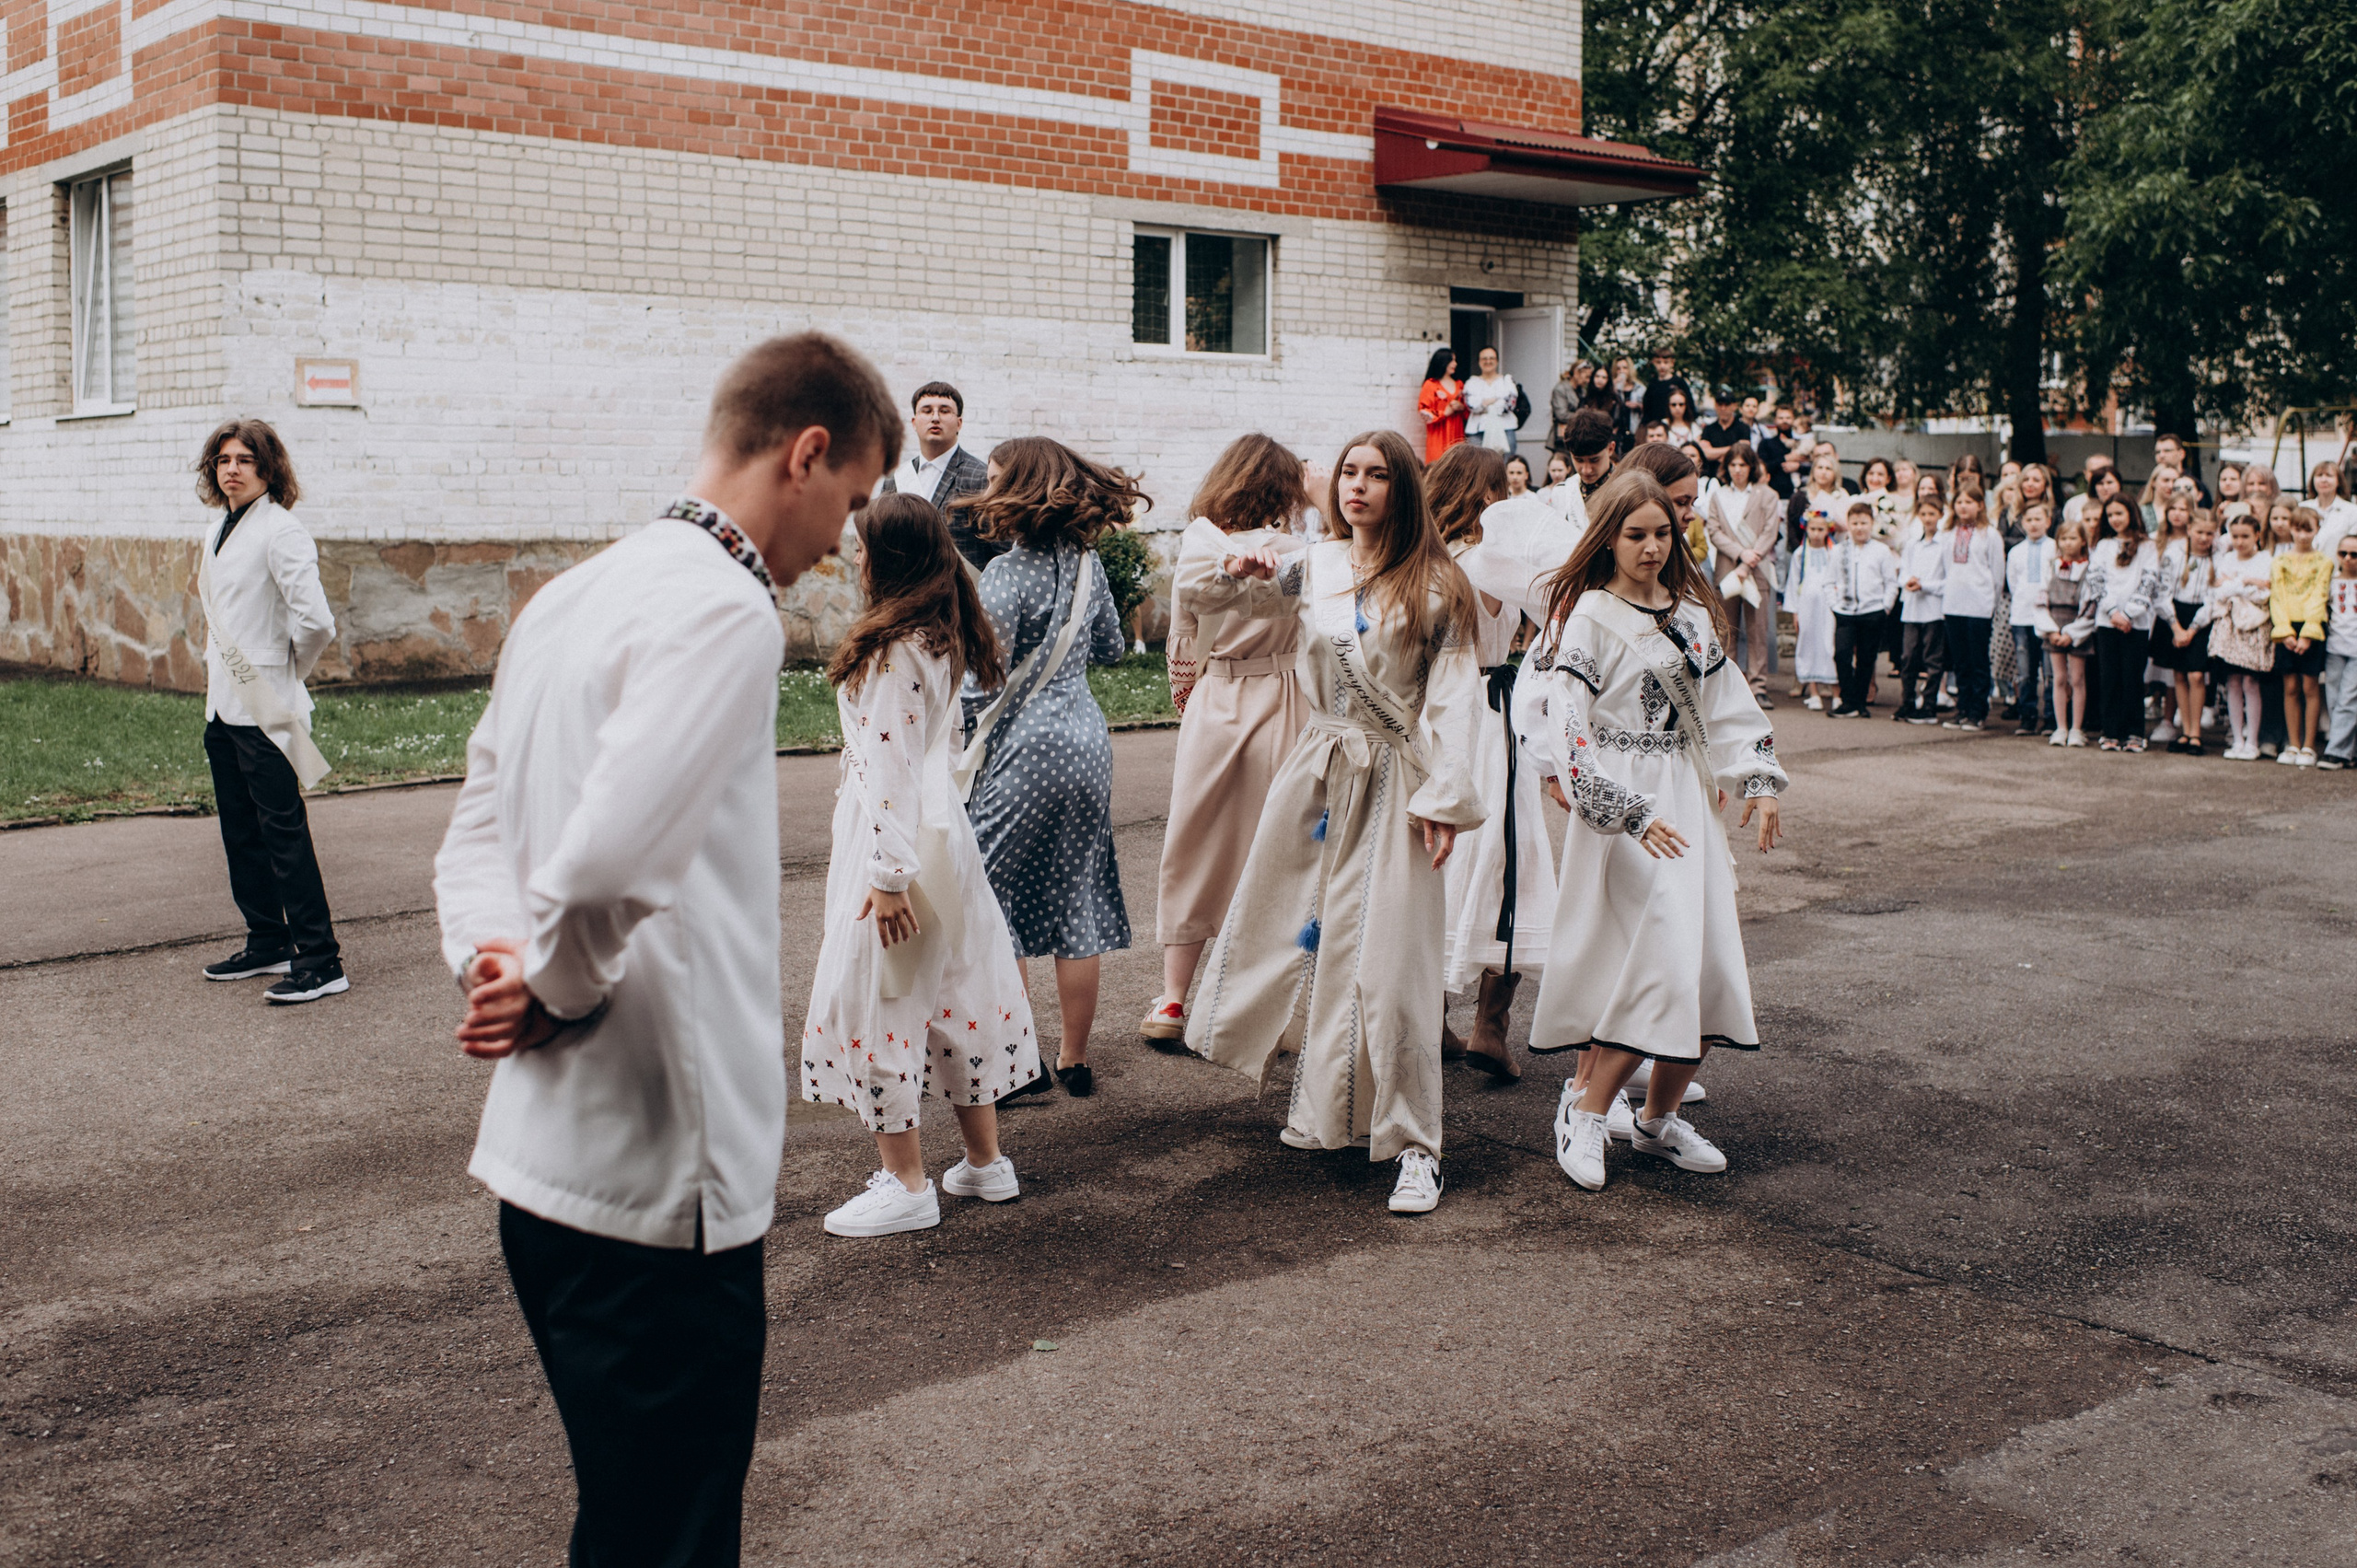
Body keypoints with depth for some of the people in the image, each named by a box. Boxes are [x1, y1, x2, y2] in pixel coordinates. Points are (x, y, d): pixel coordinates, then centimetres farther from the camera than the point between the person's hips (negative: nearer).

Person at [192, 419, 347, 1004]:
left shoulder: (280, 531, -14)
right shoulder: (216, 534, 13)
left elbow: (316, 621, -23)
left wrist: (285, 671, -7)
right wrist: (216, 666, 16)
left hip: (266, 709, -9)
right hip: (223, 705, 9)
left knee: (284, 834, -8)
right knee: (240, 832, 14)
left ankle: (321, 961, -4)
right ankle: (268, 944, 25)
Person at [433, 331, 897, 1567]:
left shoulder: (575, 594, 13)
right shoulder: (725, 609, -18)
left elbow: (475, 836, 16)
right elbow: (606, 865, -29)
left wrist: (495, 959, -2)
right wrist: (558, 990, -10)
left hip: (542, 1157, 9)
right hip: (656, 1180, -9)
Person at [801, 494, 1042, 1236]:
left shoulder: (890, 648, -19)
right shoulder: (944, 640, 9)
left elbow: (892, 769, -21)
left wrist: (888, 877, -20)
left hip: (892, 836, -9)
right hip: (944, 832, 9)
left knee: (874, 996, -1)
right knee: (956, 986, 15)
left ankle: (906, 1183, 6)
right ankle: (985, 1161, 26)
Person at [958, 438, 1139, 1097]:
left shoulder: (1008, 573, -16)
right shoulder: (1087, 562, 5)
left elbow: (982, 685, -18)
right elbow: (1112, 648, 18)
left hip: (1025, 750, -7)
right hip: (1087, 743, 7)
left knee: (999, 911, 4)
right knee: (1077, 907, 12)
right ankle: (1075, 1061, 19)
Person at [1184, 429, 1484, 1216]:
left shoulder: (1432, 583, -7)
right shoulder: (1314, 567, 5)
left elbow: (1454, 698, -9)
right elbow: (1214, 601, 15)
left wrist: (1445, 799, -15)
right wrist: (1240, 573, -8)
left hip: (1393, 780, -5)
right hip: (1318, 767, 5)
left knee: (1388, 963, -8)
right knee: (1294, 928, 13)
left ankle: (1413, 1144, 2)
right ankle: (1321, 1108, 32)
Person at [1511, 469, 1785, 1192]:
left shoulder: (1692, 611, 13)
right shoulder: (1588, 616, -9)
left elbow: (1727, 702, 18)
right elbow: (1564, 724, -16)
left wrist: (1758, 781, 6)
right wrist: (1626, 809, -22)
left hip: (1687, 799, 7)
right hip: (1622, 803, -7)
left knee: (1711, 966, 3)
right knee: (1660, 964, -14)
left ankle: (1660, 1119, 19)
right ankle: (1584, 1107, 3)